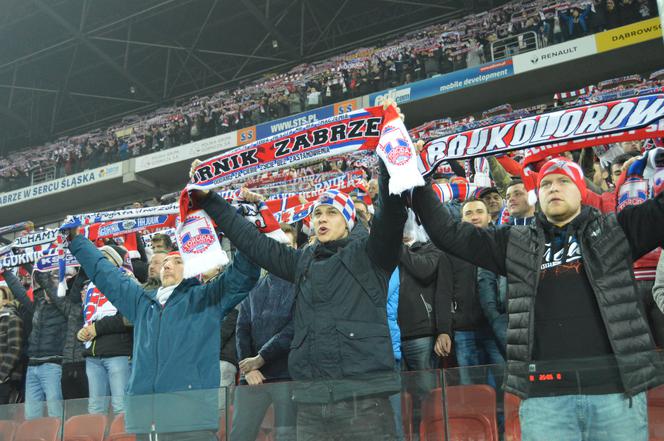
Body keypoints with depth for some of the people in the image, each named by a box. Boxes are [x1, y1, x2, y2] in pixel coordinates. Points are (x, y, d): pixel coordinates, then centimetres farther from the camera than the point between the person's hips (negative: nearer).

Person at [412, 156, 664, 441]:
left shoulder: (614, 230, 12)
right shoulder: (516, 244, 14)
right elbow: (446, 233, 12)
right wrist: (417, 183, 4)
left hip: (615, 388, 0)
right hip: (545, 394, 1)